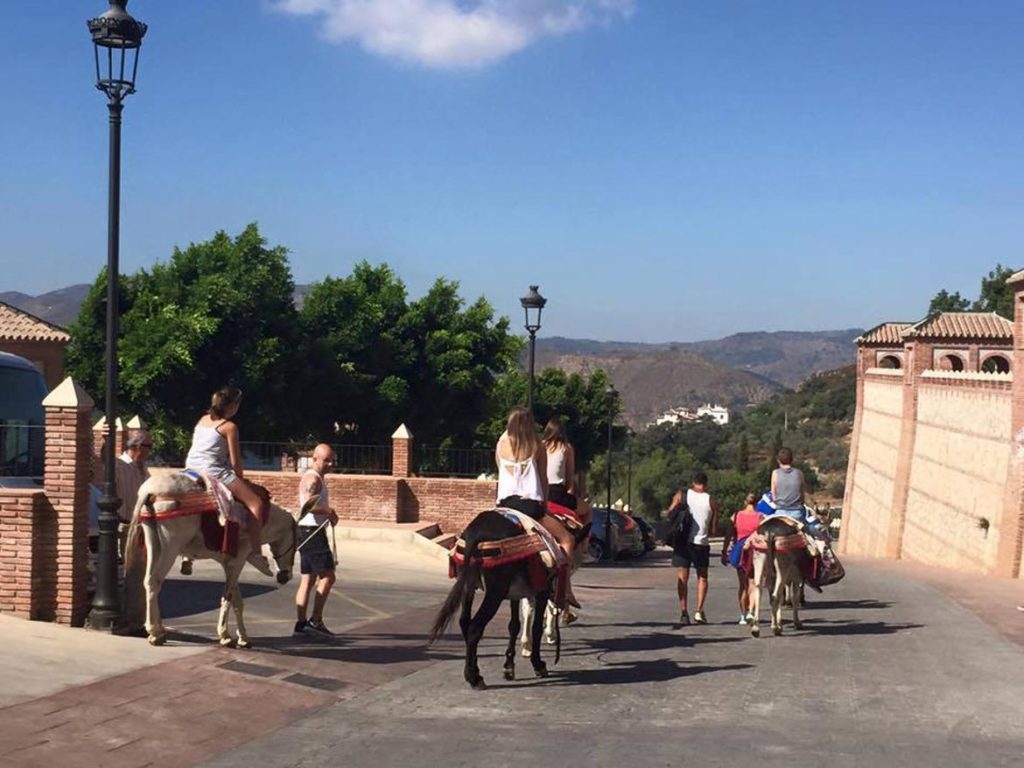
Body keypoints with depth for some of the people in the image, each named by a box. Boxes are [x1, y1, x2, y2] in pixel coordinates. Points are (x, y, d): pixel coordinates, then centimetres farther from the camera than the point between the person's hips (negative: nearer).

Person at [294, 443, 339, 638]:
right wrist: (329, 511, -17)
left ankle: (301, 624, 12)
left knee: (308, 579, 10)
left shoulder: (314, 477, 19)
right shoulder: (313, 478, -13)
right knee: (327, 577, -10)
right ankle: (315, 621, -10)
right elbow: (307, 505, -28)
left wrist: (328, 512, 8)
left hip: (309, 532, 11)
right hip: (312, 531, -11)